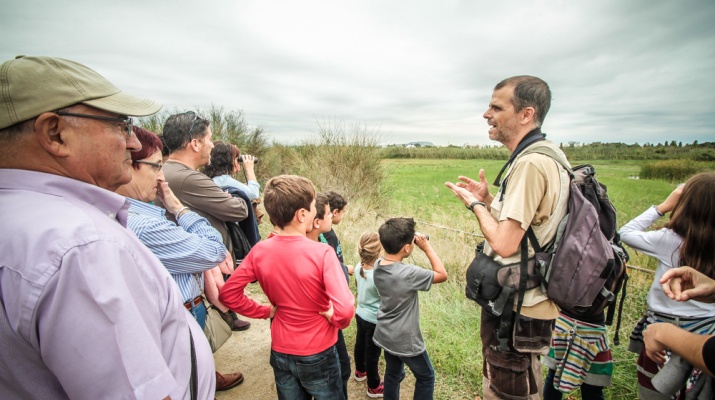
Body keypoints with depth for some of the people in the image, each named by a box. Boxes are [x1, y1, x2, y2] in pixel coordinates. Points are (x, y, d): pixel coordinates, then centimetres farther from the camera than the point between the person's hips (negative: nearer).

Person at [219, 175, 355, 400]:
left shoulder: (260, 251, -14)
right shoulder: (321, 253, -27)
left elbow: (228, 294, -7)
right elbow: (345, 310, -33)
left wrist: (266, 311, 0)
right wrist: (334, 319, -11)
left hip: (280, 353, 4)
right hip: (318, 355, -3)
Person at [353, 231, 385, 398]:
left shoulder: (358, 267, -12)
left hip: (360, 314, 7)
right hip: (374, 319, -7)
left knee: (360, 344, 27)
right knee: (372, 352, 13)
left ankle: (361, 371, 53)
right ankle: (374, 387, 35)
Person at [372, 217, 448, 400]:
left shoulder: (378, 267, -10)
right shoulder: (408, 273, -31)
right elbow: (442, 274, -18)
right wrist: (427, 247, -16)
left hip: (385, 335, 7)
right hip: (405, 340, -6)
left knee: (393, 374, 25)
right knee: (426, 377, 19)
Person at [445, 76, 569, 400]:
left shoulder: (531, 163, -25)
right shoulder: (547, 154, 9)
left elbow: (504, 243, -27)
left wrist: (475, 205, -11)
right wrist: (488, 200, 5)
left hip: (516, 311, -10)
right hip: (525, 301, 10)